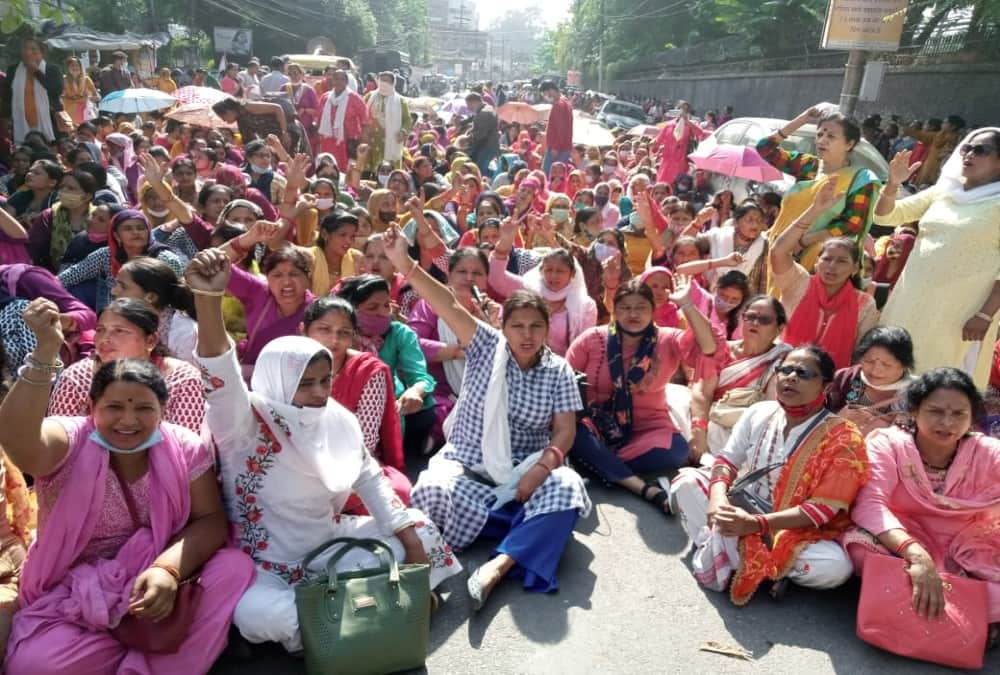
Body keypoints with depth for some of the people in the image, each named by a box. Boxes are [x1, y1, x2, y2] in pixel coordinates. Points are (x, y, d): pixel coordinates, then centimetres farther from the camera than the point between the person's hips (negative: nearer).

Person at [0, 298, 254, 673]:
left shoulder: (185, 448, -4)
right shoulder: (69, 443, -10)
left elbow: (211, 520, -9)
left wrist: (168, 570, -28)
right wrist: (45, 353, -42)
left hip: (154, 582, 2)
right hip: (72, 597, -1)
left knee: (235, 566, -24)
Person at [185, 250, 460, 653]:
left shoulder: (337, 420, -1)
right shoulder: (248, 423, -19)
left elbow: (369, 479, 6)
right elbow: (222, 378, -39)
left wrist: (409, 535, -1)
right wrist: (208, 299, -56)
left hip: (331, 541, 6)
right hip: (268, 564, -5)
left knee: (421, 532, 0)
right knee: (261, 616, -36)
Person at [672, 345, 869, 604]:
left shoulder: (841, 437, -15)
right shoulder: (759, 412, -2)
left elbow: (823, 509, -20)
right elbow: (726, 460, -1)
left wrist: (757, 523, -31)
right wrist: (718, 497, -25)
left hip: (796, 532, -3)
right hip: (741, 511, 3)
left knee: (835, 566, -33)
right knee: (687, 481, -13)